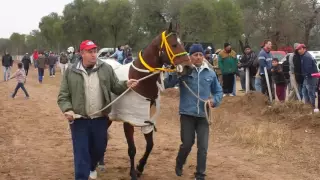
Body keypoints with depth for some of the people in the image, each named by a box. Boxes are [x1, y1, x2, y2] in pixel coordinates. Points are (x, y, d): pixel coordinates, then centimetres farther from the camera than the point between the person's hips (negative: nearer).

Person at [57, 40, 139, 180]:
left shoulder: (106, 69, -1)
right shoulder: (71, 72, -5)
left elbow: (116, 88, 6)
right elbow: (63, 96, -2)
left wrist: (126, 85, -14)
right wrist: (67, 109, -19)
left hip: (100, 119, 3)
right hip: (79, 120, -3)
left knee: (99, 149, 20)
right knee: (81, 153, 0)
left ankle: (91, 167, 50)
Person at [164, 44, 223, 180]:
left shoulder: (210, 73, 4)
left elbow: (218, 91, 16)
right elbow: (166, 84, -11)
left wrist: (214, 100, -4)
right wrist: (176, 72, -26)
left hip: (203, 115, 2)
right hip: (187, 114, -2)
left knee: (203, 146, 2)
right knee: (187, 144, 7)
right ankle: (179, 165, 36)